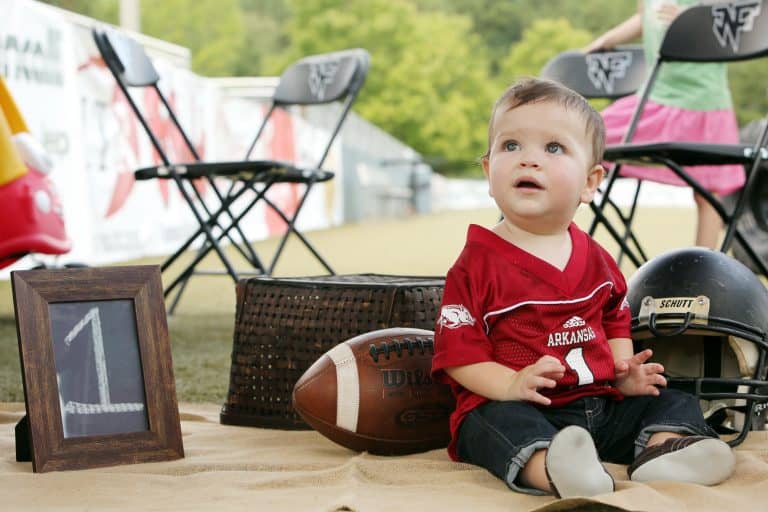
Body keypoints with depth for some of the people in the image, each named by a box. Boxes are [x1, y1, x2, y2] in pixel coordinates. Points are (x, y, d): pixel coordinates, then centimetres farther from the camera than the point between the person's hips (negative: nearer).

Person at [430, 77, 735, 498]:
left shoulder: (596, 259, 12)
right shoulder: (478, 264, -5)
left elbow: (616, 321, 26)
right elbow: (458, 352, -9)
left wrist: (624, 371, 6)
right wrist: (511, 384, -25)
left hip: (600, 404, 6)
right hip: (514, 408, -6)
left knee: (674, 403, -3)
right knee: (503, 424, -35)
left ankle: (662, 452, -35)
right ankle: (555, 472, -65)